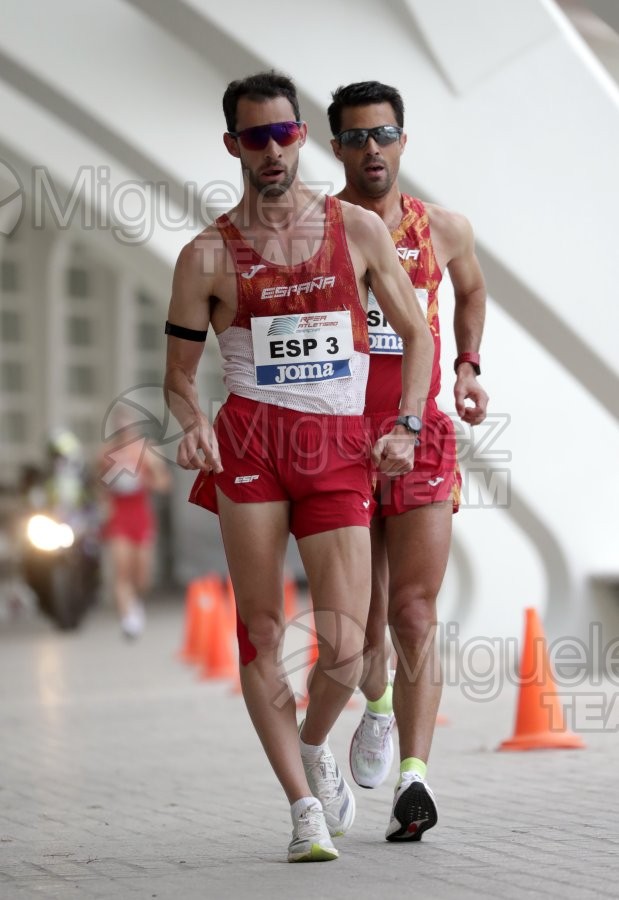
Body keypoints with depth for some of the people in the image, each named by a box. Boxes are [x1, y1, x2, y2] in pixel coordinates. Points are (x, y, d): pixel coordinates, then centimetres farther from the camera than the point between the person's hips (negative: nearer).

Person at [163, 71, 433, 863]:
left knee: (343, 649, -7)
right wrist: (192, 422, -12)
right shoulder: (207, 256, 5)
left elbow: (418, 334, 14)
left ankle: (314, 747, 26)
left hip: (339, 449, 1)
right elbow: (179, 373, 10)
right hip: (250, 439, 0)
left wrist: (406, 426, 0)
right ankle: (304, 806, 6)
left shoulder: (359, 231, 8)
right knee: (260, 630, -5)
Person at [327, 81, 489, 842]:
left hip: (421, 440, 0)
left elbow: (471, 292, 27)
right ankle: (377, 706, 40)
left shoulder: (443, 230, 5)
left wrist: (468, 367, 13)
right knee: (362, 617, 7)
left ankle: (414, 778, -12)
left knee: (415, 616, -9)